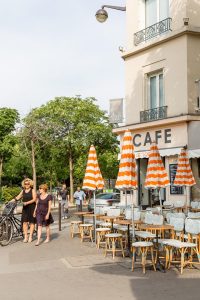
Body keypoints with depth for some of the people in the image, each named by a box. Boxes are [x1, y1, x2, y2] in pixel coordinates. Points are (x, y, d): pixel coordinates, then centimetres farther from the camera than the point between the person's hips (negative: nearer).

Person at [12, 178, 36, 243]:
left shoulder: (32, 190, -1)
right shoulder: (23, 191, 12)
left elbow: (34, 199, -10)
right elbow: (17, 198, 13)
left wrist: (27, 202, -21)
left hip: (32, 208, -4)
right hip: (25, 208, 4)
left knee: (31, 222, 1)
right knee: (24, 222, -4)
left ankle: (30, 236, 6)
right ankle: (25, 236, 1)